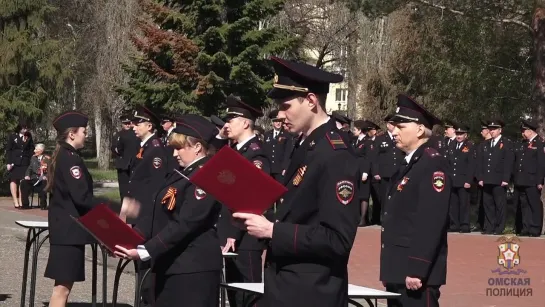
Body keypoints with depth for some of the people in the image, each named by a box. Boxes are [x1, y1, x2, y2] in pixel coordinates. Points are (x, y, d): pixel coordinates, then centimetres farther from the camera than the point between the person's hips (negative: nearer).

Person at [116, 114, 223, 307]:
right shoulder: (184, 173, 14)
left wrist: (144, 251, -26)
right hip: (171, 263, 10)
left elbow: (185, 224, -23)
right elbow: (166, 215, 18)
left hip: (193, 267, -10)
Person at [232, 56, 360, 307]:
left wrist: (272, 231, -20)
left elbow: (337, 239, -23)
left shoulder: (336, 156, -18)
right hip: (284, 285, 9)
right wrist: (262, 218, 1)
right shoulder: (305, 146, 11)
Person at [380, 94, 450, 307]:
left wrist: (417, 270, -24)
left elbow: (431, 223, -21)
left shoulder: (433, 164, -13)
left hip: (417, 273, -10)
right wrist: (390, 270, 18)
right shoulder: (409, 165, 17)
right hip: (399, 270, 10)